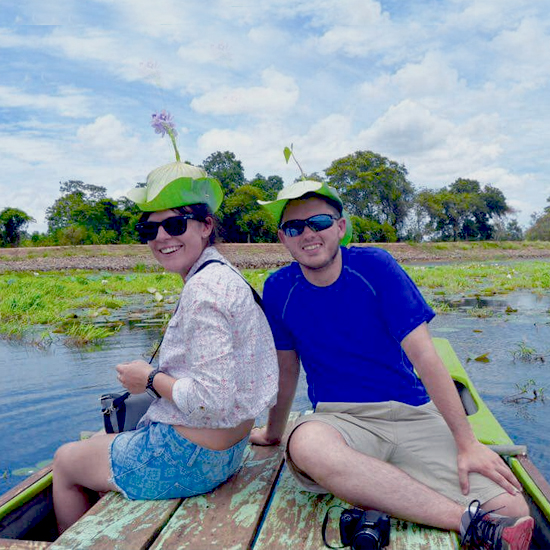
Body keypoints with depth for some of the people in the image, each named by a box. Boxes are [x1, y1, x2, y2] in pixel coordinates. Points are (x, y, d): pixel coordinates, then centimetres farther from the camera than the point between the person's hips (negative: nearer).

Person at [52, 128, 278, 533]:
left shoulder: (204, 290, -26)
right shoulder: (220, 274, 5)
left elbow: (212, 400, -30)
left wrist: (151, 379, -15)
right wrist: (159, 376, 7)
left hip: (190, 456, -9)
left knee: (66, 461, 16)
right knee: (97, 444, 31)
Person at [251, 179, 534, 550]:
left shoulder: (375, 266, -5)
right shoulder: (279, 290, 0)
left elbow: (424, 356, -8)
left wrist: (468, 443, -11)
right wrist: (273, 432, 24)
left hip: (414, 415, -1)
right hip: (339, 418, 2)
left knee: (512, 511, -22)